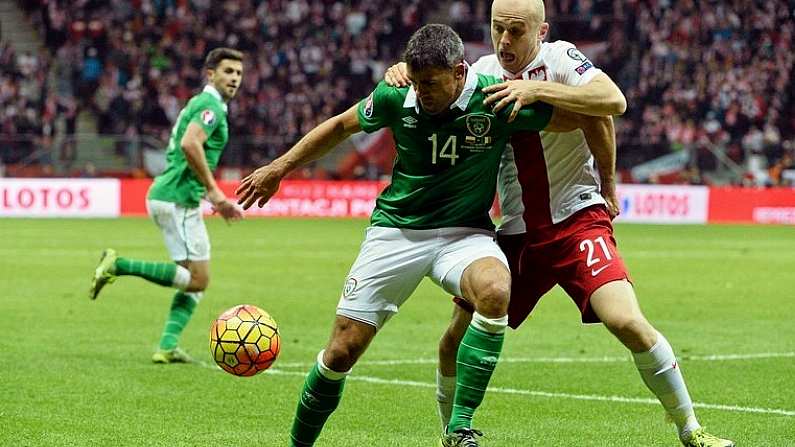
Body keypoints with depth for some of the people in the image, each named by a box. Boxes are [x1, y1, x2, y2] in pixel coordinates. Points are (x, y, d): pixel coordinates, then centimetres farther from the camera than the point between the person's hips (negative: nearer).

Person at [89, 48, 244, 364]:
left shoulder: (199, 103, 22)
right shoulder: (212, 105, -9)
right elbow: (190, 143, -26)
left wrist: (216, 199, 23)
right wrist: (213, 189, -19)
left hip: (164, 195, 10)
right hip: (179, 199, -10)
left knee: (196, 280, 12)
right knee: (197, 279, -9)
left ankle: (167, 347, 4)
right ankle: (120, 265, -13)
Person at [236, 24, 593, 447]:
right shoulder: (396, 96, -10)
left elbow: (586, 114, -9)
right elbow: (342, 125, 10)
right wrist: (279, 167, 15)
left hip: (464, 232, -2)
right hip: (396, 229, 2)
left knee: (495, 290, -36)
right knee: (341, 351, -3)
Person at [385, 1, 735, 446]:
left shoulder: (559, 58, -9)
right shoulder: (485, 70, 7)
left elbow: (614, 101, -24)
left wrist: (538, 89, -30)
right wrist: (405, 72, -8)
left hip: (578, 220, -5)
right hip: (516, 234, 5)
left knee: (628, 322, -21)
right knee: (456, 340, 2)